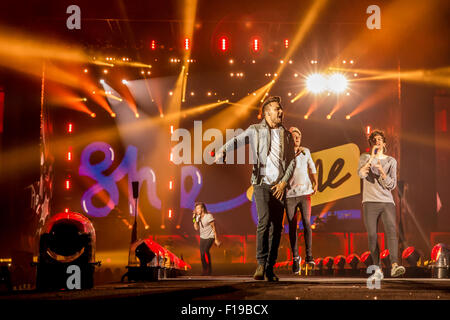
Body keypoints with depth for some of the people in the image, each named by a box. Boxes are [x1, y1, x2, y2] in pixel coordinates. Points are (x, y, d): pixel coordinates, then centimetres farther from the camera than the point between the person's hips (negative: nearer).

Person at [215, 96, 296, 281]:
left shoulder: (286, 135, 14)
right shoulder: (255, 130, 5)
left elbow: (292, 162, 13)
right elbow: (237, 141, -7)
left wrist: (284, 182, 0)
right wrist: (222, 150, -28)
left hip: (279, 186, 3)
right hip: (261, 183, -3)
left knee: (276, 227, 1)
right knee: (264, 220, -21)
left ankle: (270, 269, 7)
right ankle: (261, 264, -13)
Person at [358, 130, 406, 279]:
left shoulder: (391, 161, 13)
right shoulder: (365, 158, 12)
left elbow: (392, 185, 4)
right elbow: (361, 174, -8)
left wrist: (382, 172, -13)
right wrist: (372, 157, -12)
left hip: (387, 202, 0)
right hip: (370, 202, 0)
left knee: (391, 231, -18)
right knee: (372, 236, -6)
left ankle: (394, 266, -31)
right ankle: (378, 270, 0)